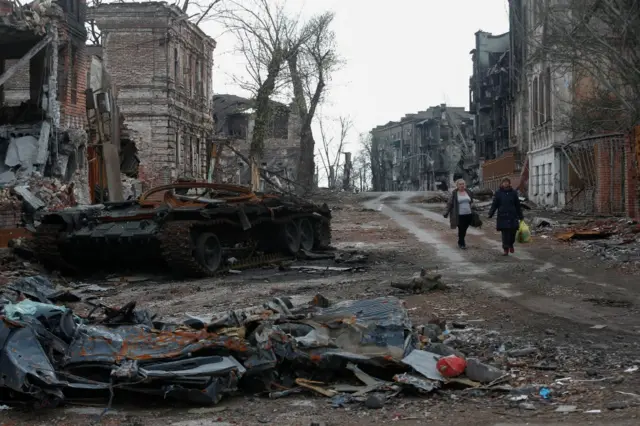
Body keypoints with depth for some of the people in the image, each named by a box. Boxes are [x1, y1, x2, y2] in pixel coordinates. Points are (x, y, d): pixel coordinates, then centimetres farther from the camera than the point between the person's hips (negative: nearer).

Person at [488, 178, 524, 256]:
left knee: (513, 232, 1)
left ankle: (511, 245, 31)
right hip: (503, 216, -1)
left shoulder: (513, 193, 4)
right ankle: (506, 250, 5)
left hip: (513, 217, 1)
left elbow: (518, 205, 9)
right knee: (505, 234, -2)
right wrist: (491, 213, -11)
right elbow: (494, 204, 1)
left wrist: (521, 216, 11)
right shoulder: (499, 193, 1)